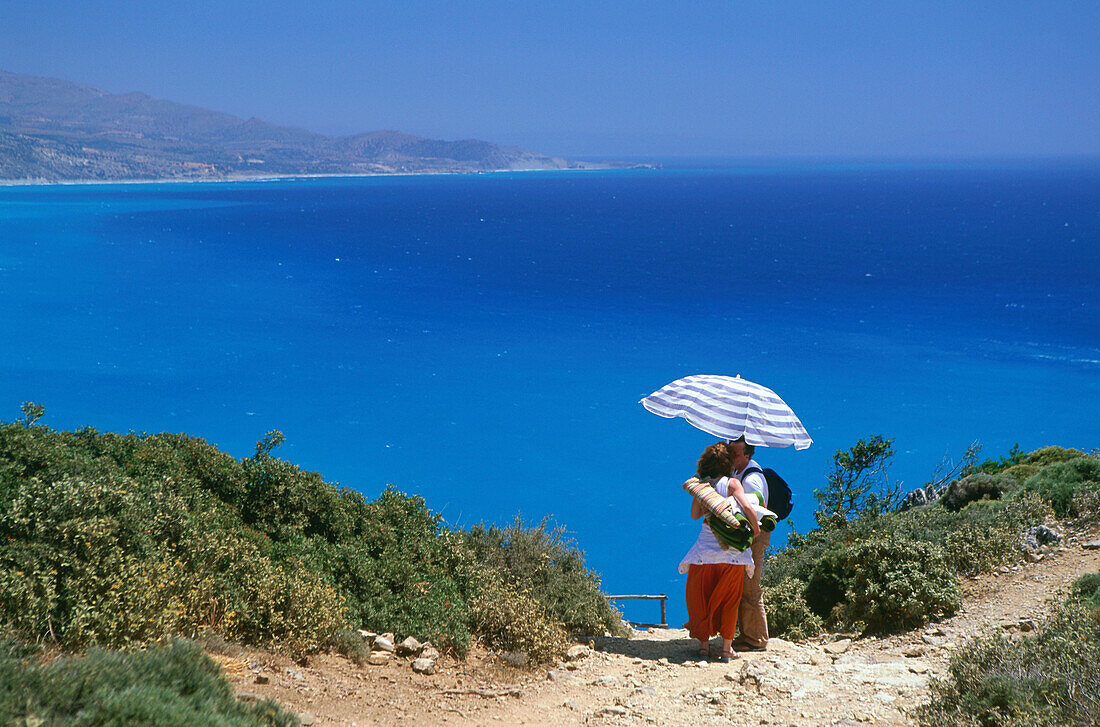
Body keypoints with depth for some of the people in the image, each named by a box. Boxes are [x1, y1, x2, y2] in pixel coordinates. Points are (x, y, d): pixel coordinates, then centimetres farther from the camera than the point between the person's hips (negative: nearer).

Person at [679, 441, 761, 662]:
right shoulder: (732, 483, -7)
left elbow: (695, 514, 0)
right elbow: (748, 507, -19)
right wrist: (755, 528, -4)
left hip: (706, 547, 2)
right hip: (732, 549, -2)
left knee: (700, 596, 14)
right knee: (729, 599, 10)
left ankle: (704, 643, 14)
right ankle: (727, 646, 12)